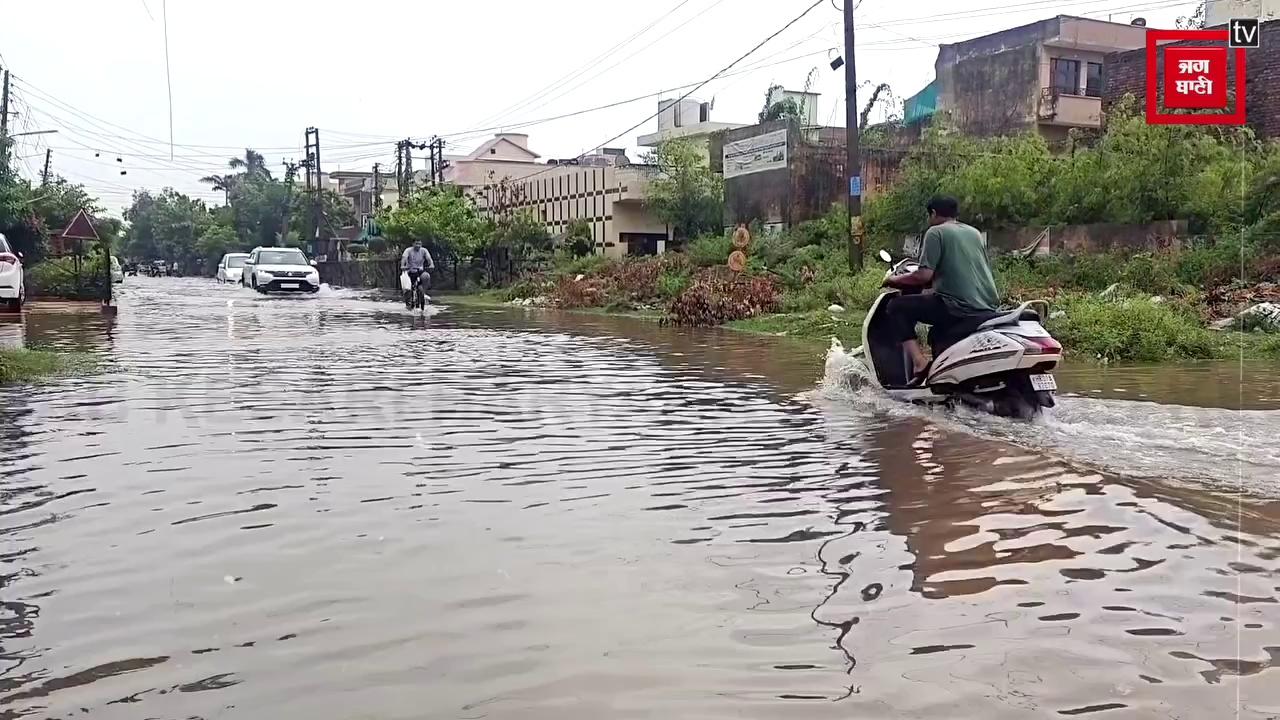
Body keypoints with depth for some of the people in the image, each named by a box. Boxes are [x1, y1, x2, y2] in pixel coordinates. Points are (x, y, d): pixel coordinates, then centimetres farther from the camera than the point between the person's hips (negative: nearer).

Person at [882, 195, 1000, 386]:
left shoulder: (936, 232, -1)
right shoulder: (975, 232, 21)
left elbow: (924, 275, -11)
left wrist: (896, 280, 7)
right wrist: (933, 286, 41)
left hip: (960, 307, -8)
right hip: (989, 307, 8)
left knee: (897, 307, 2)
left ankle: (919, 362, -12)